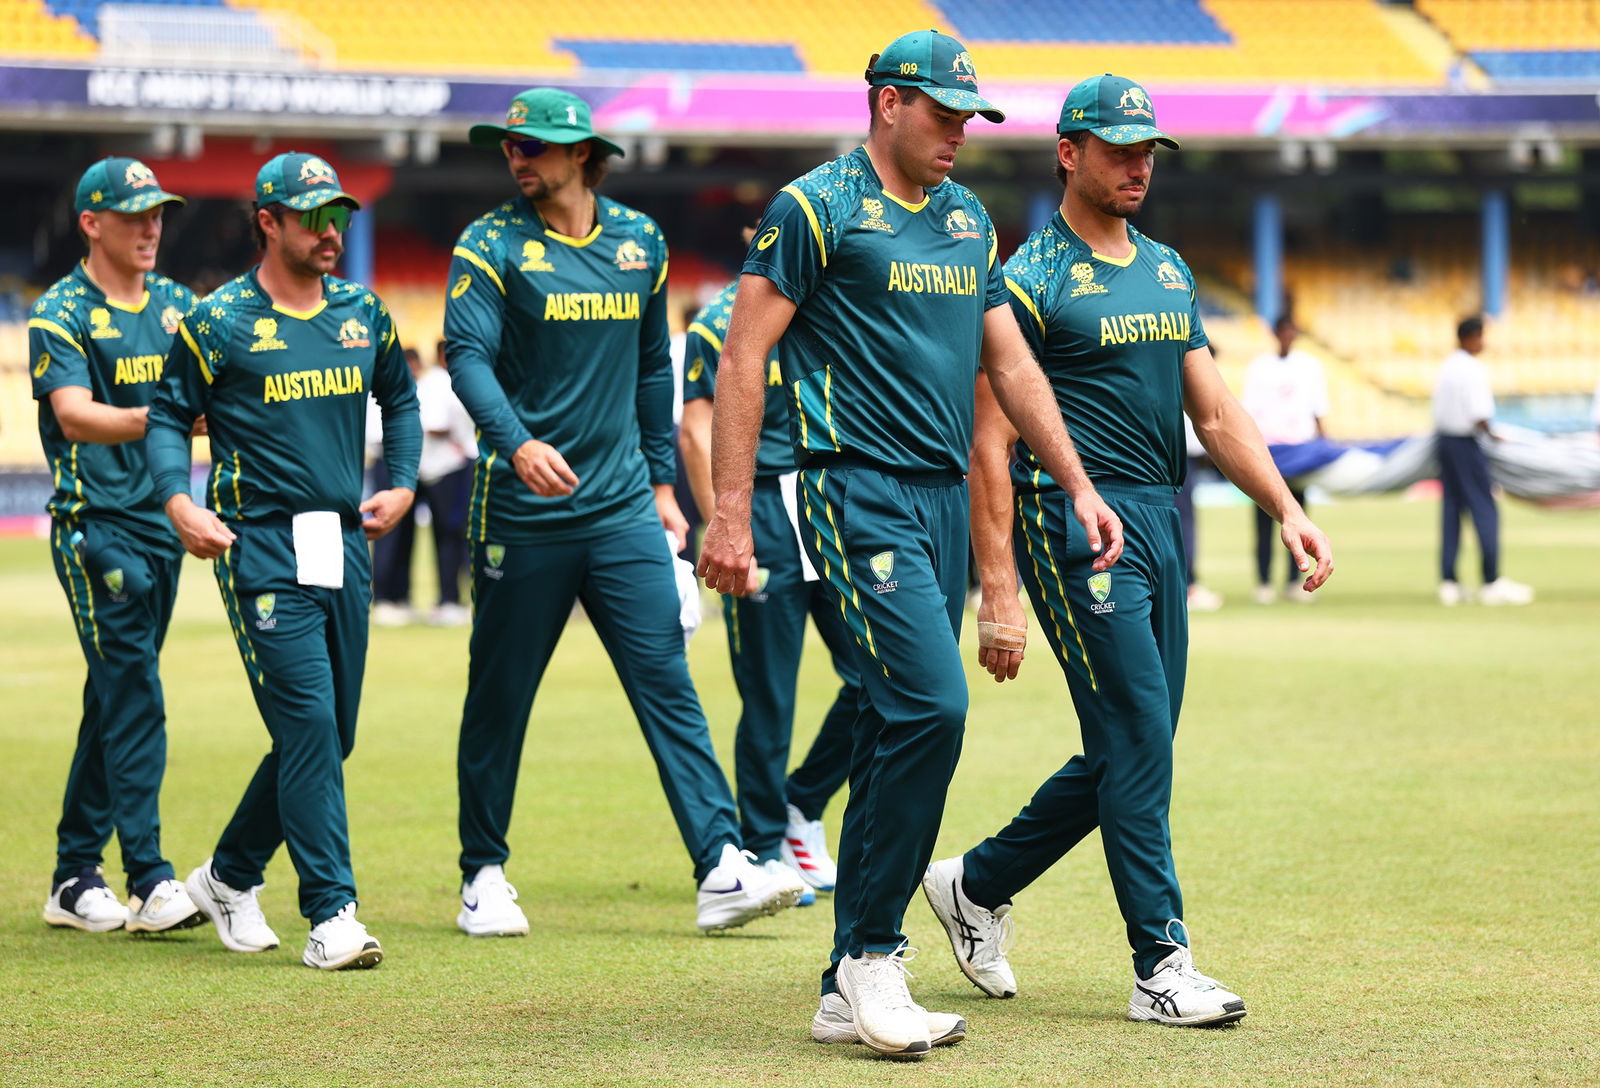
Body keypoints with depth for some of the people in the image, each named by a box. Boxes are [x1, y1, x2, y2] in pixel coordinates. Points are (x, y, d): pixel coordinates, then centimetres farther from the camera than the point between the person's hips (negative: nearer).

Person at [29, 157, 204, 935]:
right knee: (133, 697, -13)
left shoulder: (177, 307, 13)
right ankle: (149, 883, -15)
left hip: (163, 521, 6)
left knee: (116, 700, 10)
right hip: (94, 526, -6)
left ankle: (75, 879, 17)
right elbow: (75, 416, -21)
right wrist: (152, 419, -38)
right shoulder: (60, 314, -7)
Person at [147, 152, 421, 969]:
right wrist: (179, 502, -13)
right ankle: (331, 917, -13)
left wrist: (402, 484, 15)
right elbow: (168, 417, 2)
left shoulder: (363, 314, 12)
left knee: (330, 736, 9)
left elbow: (399, 400, 27)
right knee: (308, 725, -14)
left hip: (345, 543, 6)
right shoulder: (219, 323, -4)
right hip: (262, 548, -6)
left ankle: (229, 877, 28)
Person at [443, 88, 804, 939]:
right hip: (522, 514, -3)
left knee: (667, 681, -5)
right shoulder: (491, 247, -2)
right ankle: (483, 876, 17)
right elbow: (468, 356, -16)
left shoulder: (639, 241, 11)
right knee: (499, 696, 5)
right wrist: (516, 442, -33)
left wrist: (661, 483, 18)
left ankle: (721, 870, -10)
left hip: (622, 509, 3)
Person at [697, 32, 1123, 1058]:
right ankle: (873, 955, -10)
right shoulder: (815, 208, -5)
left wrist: (1079, 486, 15)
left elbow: (1011, 362, 22)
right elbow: (743, 357, -7)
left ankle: (849, 990, 10)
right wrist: (731, 511, -13)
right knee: (930, 703, -19)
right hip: (859, 488, -8)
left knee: (904, 726, 6)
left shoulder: (968, 218, 17)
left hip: (945, 498, 8)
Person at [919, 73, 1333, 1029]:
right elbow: (990, 445, -10)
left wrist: (1287, 509, 4)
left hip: (1160, 522, 8)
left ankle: (978, 885, 26)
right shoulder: (1030, 282, -6)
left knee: (1136, 749, 10)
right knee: (1137, 739, -11)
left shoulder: (1169, 271, 17)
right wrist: (998, 588, -17)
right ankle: (1162, 965, -7)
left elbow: (1215, 412, 17)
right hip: (1077, 519, -8)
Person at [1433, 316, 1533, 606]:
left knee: (1451, 511, 10)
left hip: (1444, 439, 8)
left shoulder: (1447, 367, 11)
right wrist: (1490, 435, -5)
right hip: (1466, 443, -8)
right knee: (1484, 509, -3)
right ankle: (1492, 582, -4)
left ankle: (1448, 583, 9)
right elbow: (1479, 415, -21)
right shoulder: (1473, 370, -15)